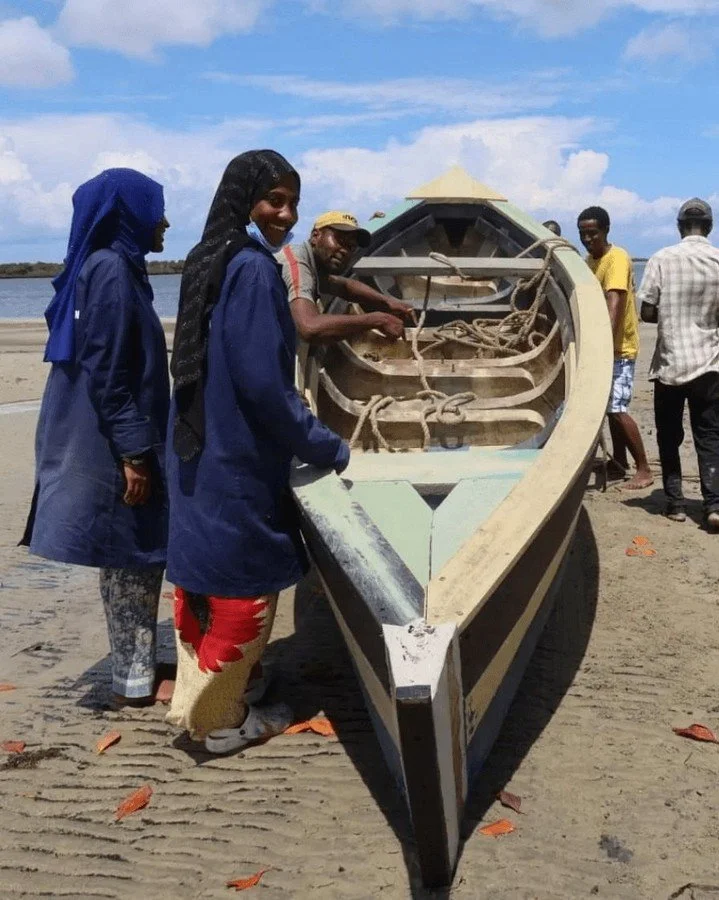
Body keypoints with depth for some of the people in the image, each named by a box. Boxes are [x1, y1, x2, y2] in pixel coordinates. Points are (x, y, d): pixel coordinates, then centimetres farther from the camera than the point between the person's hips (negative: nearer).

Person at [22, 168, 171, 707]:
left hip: (120, 442, 10)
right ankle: (134, 682, 13)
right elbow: (104, 371, -21)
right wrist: (133, 452, -21)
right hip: (116, 450, -10)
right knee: (132, 559, 1)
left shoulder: (114, 267, 14)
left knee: (135, 558, 16)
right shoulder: (111, 270, -16)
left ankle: (138, 666, 28)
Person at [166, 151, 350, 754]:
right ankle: (221, 718, 18)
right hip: (237, 460, -9)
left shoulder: (212, 261, 11)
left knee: (208, 574, 18)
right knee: (245, 582, 4)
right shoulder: (254, 270, -18)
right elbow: (263, 383, -22)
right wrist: (327, 448, -12)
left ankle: (202, 700, 33)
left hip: (201, 451, 9)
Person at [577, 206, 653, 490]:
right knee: (610, 407, 13)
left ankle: (644, 469, -4)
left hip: (618, 346, -9)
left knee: (616, 408, -12)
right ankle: (619, 463, 22)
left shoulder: (617, 258, -18)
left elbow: (614, 303, -31)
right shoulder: (589, 260, 10)